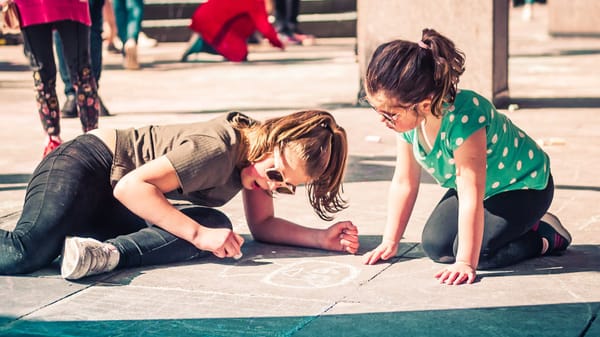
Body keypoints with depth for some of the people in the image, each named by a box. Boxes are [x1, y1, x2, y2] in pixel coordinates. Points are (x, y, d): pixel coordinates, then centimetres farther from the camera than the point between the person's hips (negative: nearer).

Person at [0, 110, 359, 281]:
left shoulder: (260, 158, -2)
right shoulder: (217, 149, -29)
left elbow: (262, 223, 4)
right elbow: (131, 186, -30)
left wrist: (323, 238, -9)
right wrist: (198, 234, -31)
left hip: (114, 210, 9)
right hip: (85, 166, -9)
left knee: (216, 223, -18)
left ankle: (112, 253, -24)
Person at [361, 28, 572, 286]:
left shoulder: (462, 118, -41)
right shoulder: (406, 117, -18)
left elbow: (471, 197, -40)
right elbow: (404, 182, -7)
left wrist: (465, 263, -39)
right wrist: (390, 242, -5)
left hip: (525, 185, -8)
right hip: (485, 188, 8)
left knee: (479, 250, -25)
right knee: (434, 245, -4)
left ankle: (548, 237, 3)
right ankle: (523, 225, 14)